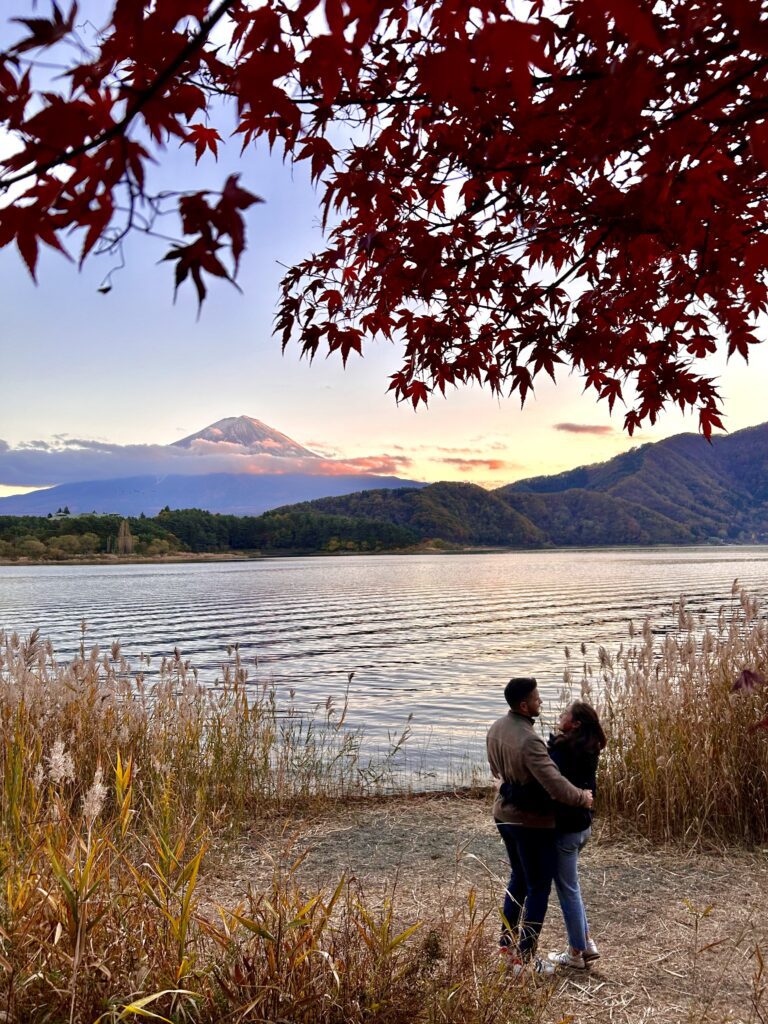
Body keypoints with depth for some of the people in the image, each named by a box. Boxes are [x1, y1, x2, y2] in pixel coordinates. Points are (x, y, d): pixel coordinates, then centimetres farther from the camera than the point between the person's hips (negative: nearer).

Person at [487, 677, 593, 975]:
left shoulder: (496, 728, -2)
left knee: (519, 876, 25)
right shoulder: (528, 740, -30)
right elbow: (555, 785, -31)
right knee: (539, 887, 8)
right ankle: (525, 955, 16)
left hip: (504, 813, 9)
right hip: (532, 821, -8)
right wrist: (583, 797, -14)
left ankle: (507, 939, 35)